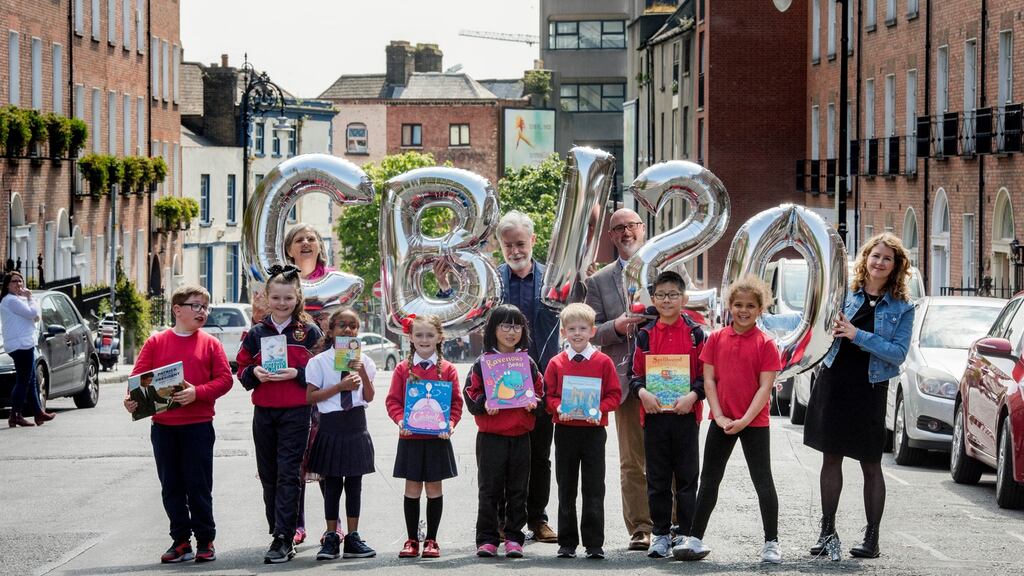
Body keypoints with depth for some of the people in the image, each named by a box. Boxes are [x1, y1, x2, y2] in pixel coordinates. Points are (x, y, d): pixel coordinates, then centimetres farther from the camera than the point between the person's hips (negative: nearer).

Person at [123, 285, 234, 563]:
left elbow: (224, 379, -4)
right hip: (162, 425, 2)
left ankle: (205, 540, 11)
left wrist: (197, 392, -18)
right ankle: (180, 540, 15)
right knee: (171, 486, 7)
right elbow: (140, 376, 2)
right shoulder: (156, 342, 5)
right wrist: (132, 399, -17)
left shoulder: (210, 344, 2)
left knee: (198, 485, 1)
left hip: (198, 425, -2)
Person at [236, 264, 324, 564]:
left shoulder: (309, 332, 1)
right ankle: (281, 535, 20)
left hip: (296, 413, -4)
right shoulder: (256, 334, 9)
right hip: (263, 413, 4)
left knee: (288, 475, -8)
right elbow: (242, 372, 12)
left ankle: (283, 539, -10)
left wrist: (296, 374, -15)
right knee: (269, 475, 8)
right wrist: (254, 373, -9)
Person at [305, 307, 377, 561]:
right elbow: (310, 397, -8)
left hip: (356, 424, 3)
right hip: (331, 424, -3)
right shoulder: (319, 361, -3)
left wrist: (363, 373, -11)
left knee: (354, 483, 7)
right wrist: (340, 386, -16)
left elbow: (369, 397, 4)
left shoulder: (363, 360, 7)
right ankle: (331, 538, 9)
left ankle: (352, 537, 13)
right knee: (331, 483, 2)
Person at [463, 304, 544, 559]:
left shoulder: (528, 363, 9)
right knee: (489, 490, 1)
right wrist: (484, 404, -18)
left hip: (520, 436, 3)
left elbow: (540, 392, 15)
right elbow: (470, 395, 0)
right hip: (490, 436, -2)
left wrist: (533, 402, -6)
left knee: (518, 490, 6)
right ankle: (487, 539, 6)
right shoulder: (483, 363, 1)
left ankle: (513, 537, 13)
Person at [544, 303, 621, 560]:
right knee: (566, 489, 8)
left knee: (594, 490, 0)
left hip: (594, 430, -2)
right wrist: (558, 408, -15)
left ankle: (594, 543, 4)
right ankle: (567, 543, 15)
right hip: (565, 430, 2)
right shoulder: (556, 363, 4)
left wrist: (599, 409, -17)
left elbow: (614, 395, 0)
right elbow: (548, 395, 5)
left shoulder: (603, 361, 0)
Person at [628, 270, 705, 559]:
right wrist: (642, 391, -11)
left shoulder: (695, 333, 2)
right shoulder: (645, 335, 7)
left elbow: (705, 373, 1)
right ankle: (660, 534, 13)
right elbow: (636, 373, 9)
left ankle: (687, 534, 9)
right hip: (654, 413, 2)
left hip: (686, 413, -2)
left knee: (687, 477, 2)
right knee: (657, 478, 6)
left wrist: (692, 395, -14)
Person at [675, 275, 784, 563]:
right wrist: (719, 416, -8)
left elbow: (765, 387, -9)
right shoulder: (716, 338, 2)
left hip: (754, 422, -3)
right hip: (721, 422, 3)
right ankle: (695, 539, 15)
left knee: (763, 481, 0)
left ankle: (771, 543, 7)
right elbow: (709, 380, 1)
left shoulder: (765, 344, -6)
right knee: (709, 480, 9)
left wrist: (745, 420, -16)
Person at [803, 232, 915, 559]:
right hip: (834, 382, 3)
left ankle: (872, 538, 9)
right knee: (831, 458, 7)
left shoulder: (902, 308, -2)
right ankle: (827, 532, 16)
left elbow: (898, 353, -11)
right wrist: (834, 329, -5)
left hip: (869, 389, -3)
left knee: (871, 465, 2)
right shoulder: (846, 293, 6)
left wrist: (858, 335, -19)